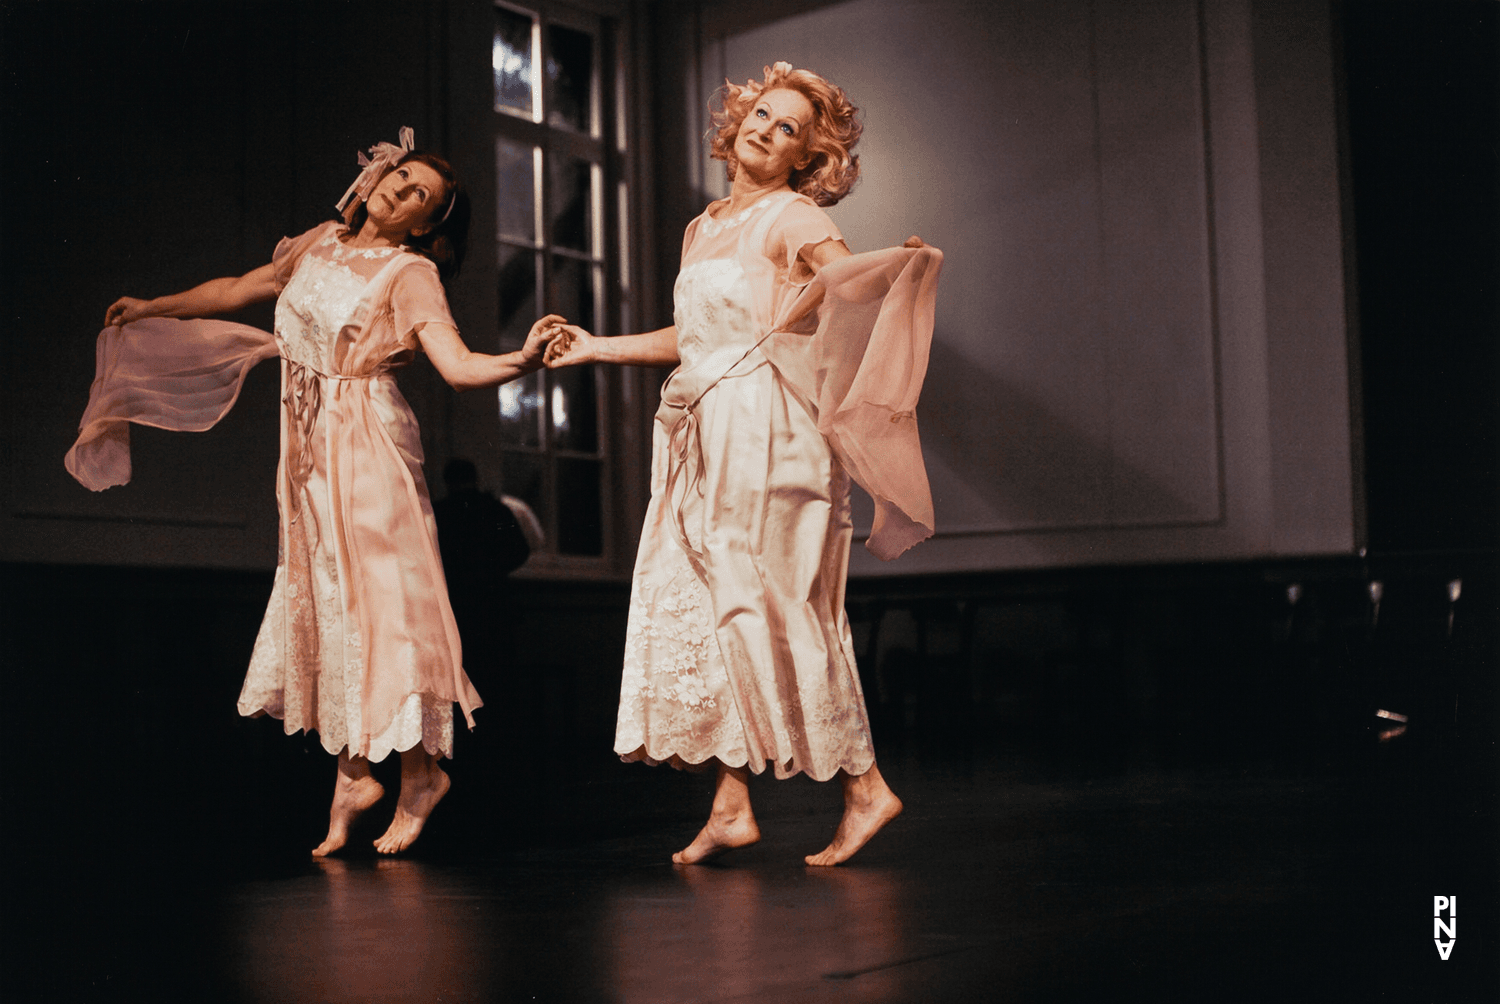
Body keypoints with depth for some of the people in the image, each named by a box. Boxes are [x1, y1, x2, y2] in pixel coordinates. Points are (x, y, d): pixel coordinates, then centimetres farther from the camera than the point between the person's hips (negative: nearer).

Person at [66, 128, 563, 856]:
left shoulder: (411, 274, -6)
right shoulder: (320, 245, 12)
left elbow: (460, 367, -18)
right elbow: (237, 291, 27)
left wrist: (523, 360, -37)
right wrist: (153, 309, 35)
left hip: (367, 446, -6)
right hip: (309, 447, 6)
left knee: (374, 597, -8)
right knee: (323, 599, 6)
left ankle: (421, 769, 3)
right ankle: (353, 774, 13)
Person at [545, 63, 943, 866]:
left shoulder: (793, 218, -1)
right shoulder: (703, 230, 20)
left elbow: (850, 280, -19)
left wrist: (908, 260, -39)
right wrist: (597, 348, 32)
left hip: (766, 431, -7)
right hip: (708, 439, 8)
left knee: (771, 613, -8)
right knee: (705, 613, 2)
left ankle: (863, 785, 1)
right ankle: (731, 804, 4)